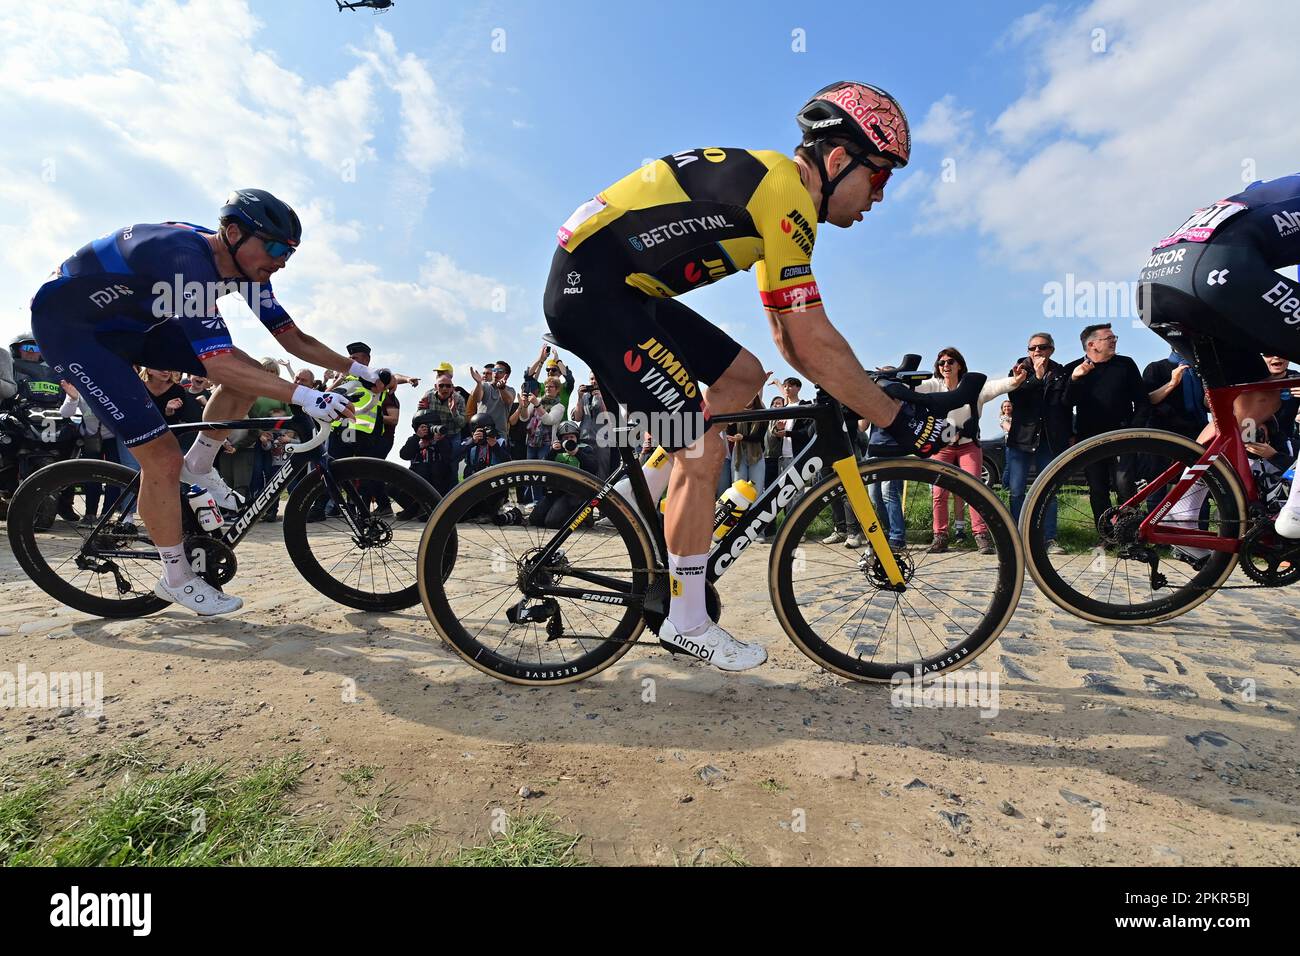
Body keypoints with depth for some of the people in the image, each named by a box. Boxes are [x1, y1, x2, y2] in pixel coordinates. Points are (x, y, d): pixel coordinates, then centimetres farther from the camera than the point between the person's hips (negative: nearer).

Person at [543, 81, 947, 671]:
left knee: (744, 375, 11)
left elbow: (788, 335, 17)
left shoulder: (774, 195, 16)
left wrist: (854, 394, 12)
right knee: (704, 450, -11)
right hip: (589, 284, -10)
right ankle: (686, 625, 5)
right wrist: (900, 420, -13)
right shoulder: (784, 192, -14)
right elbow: (815, 342, -21)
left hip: (626, 289, 10)